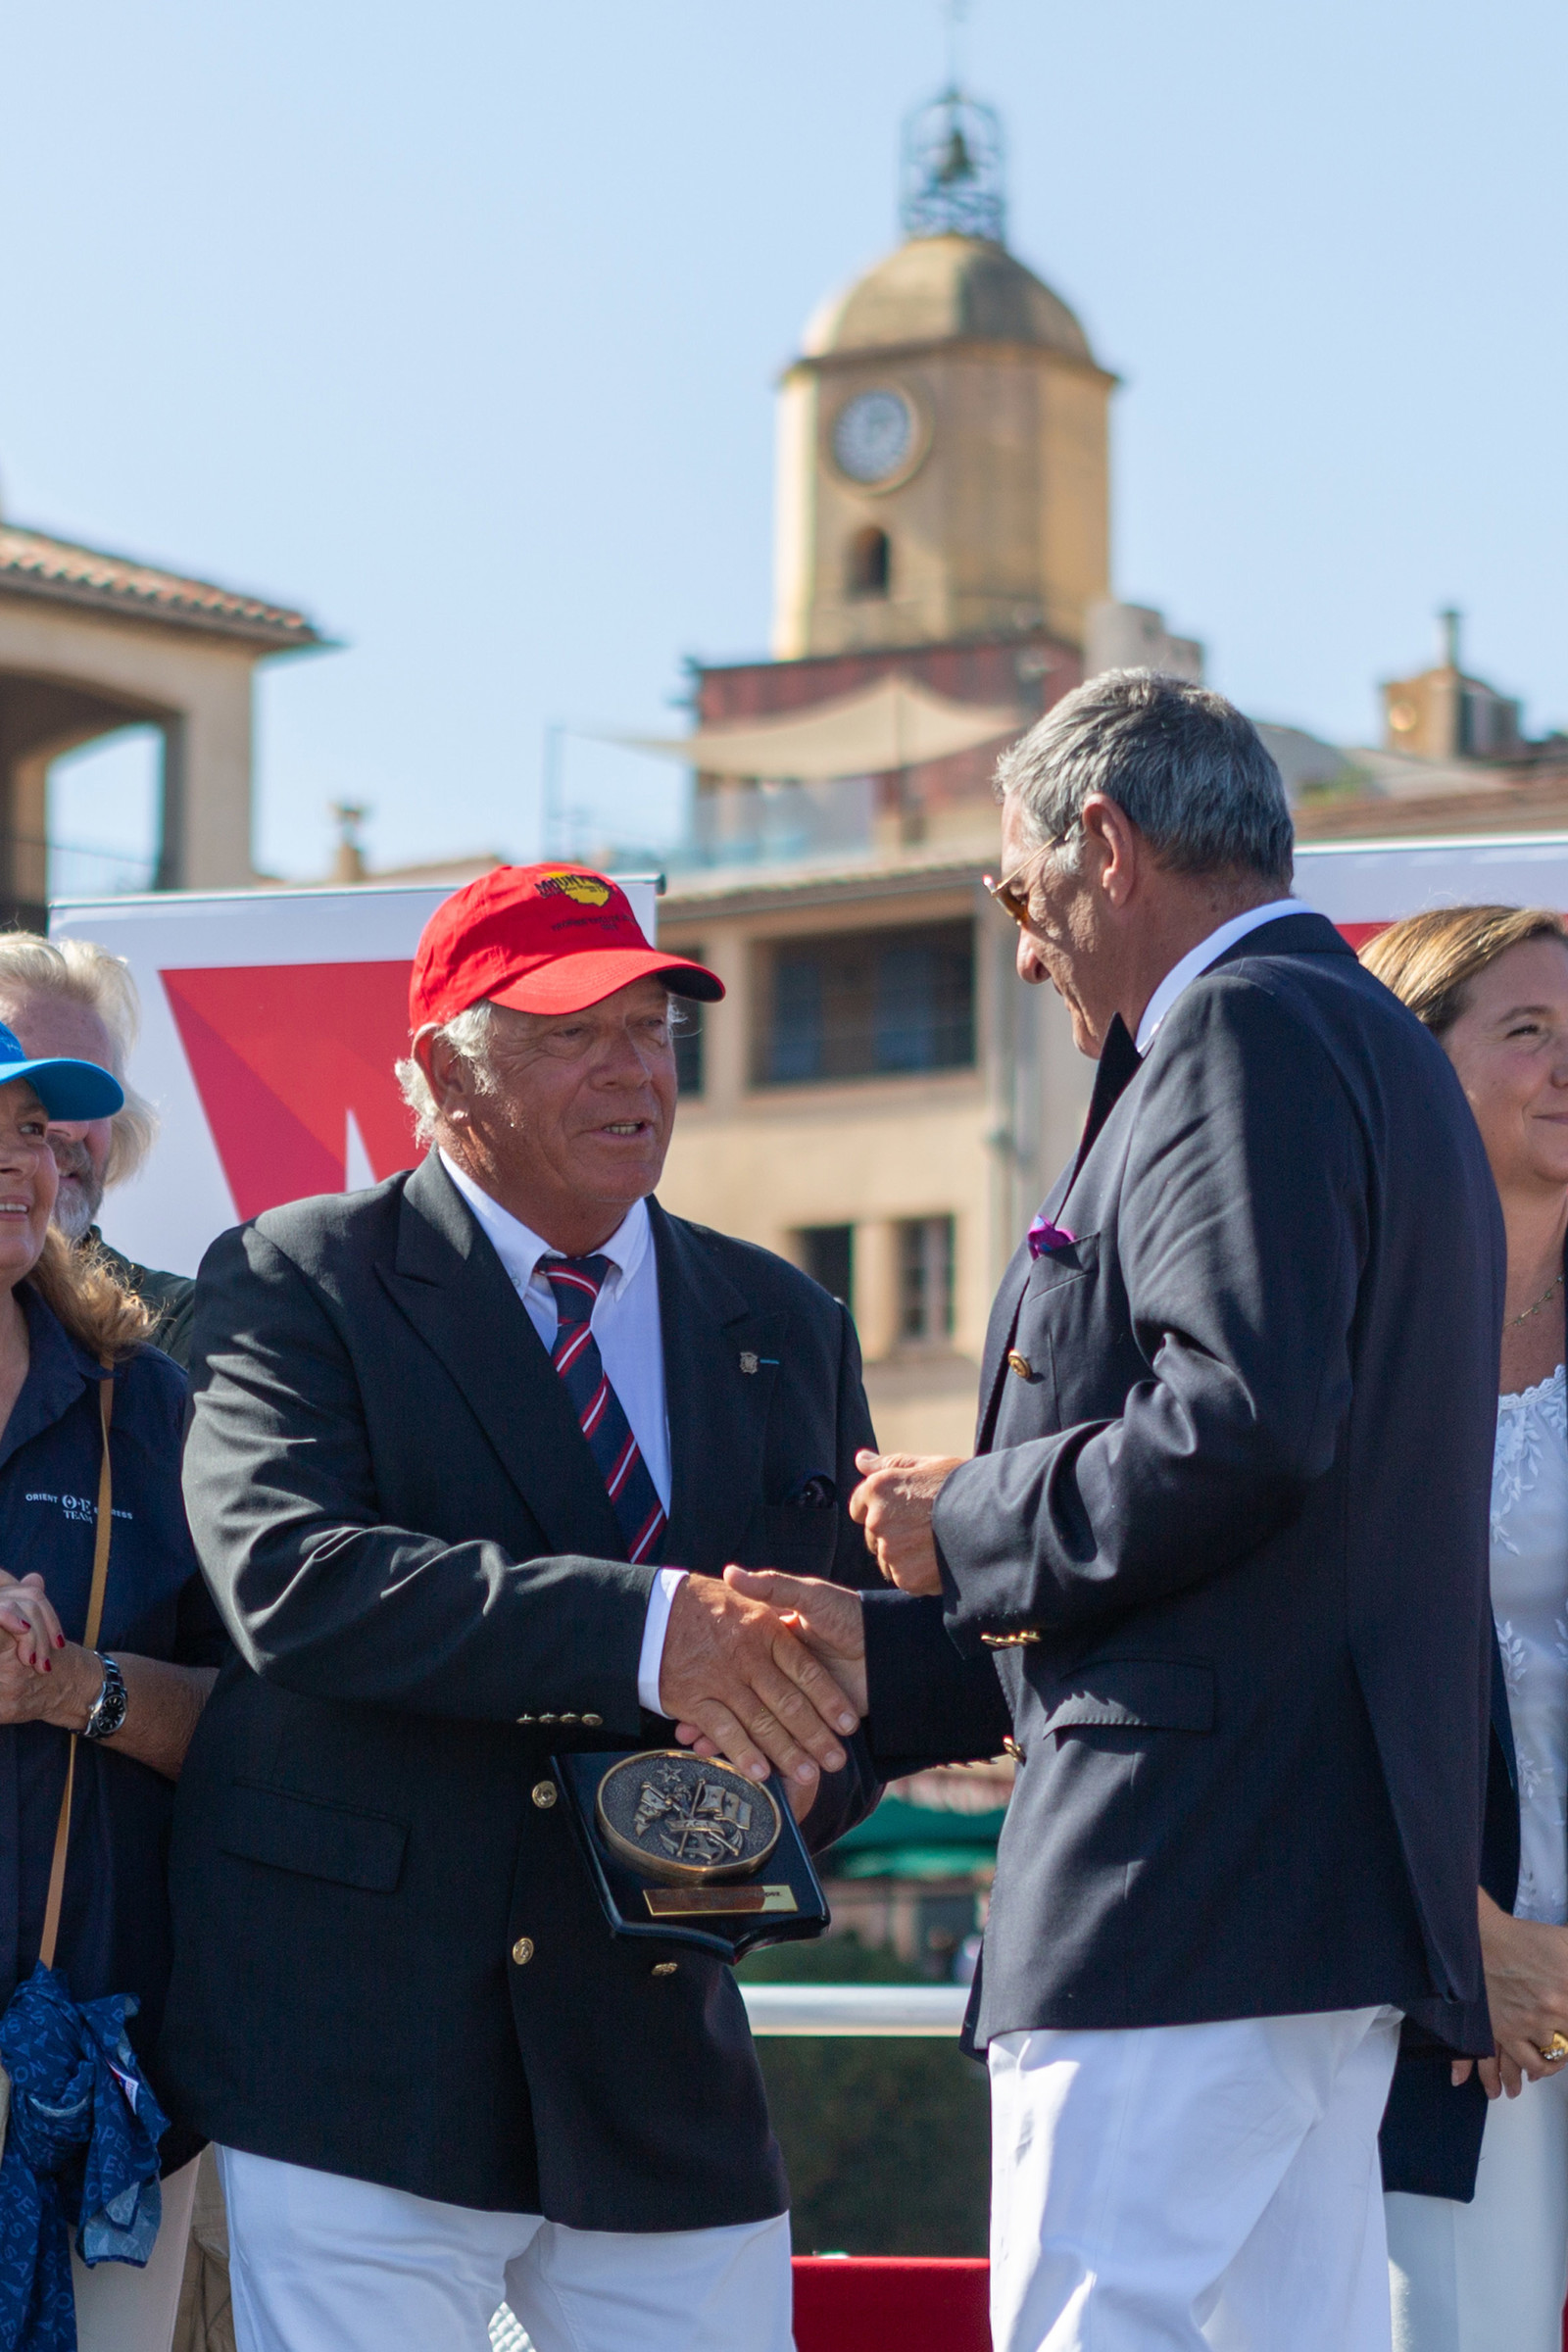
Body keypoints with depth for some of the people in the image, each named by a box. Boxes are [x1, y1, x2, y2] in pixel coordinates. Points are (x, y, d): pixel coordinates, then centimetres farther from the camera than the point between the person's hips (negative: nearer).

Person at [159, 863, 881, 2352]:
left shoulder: (785, 1329, 15)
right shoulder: (294, 1283, -1)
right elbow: (289, 1575, -18)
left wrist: (796, 1781, -8)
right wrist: (642, 1630, -28)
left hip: (664, 2061, 5)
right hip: (363, 2050, -4)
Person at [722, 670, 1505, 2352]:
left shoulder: (1244, 1035, -8)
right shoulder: (1371, 1047, 24)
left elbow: (1243, 1424, -24)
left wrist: (970, 1530, -7)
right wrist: (890, 1661, 21)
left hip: (1189, 1881, -11)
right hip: (1330, 1883, 11)